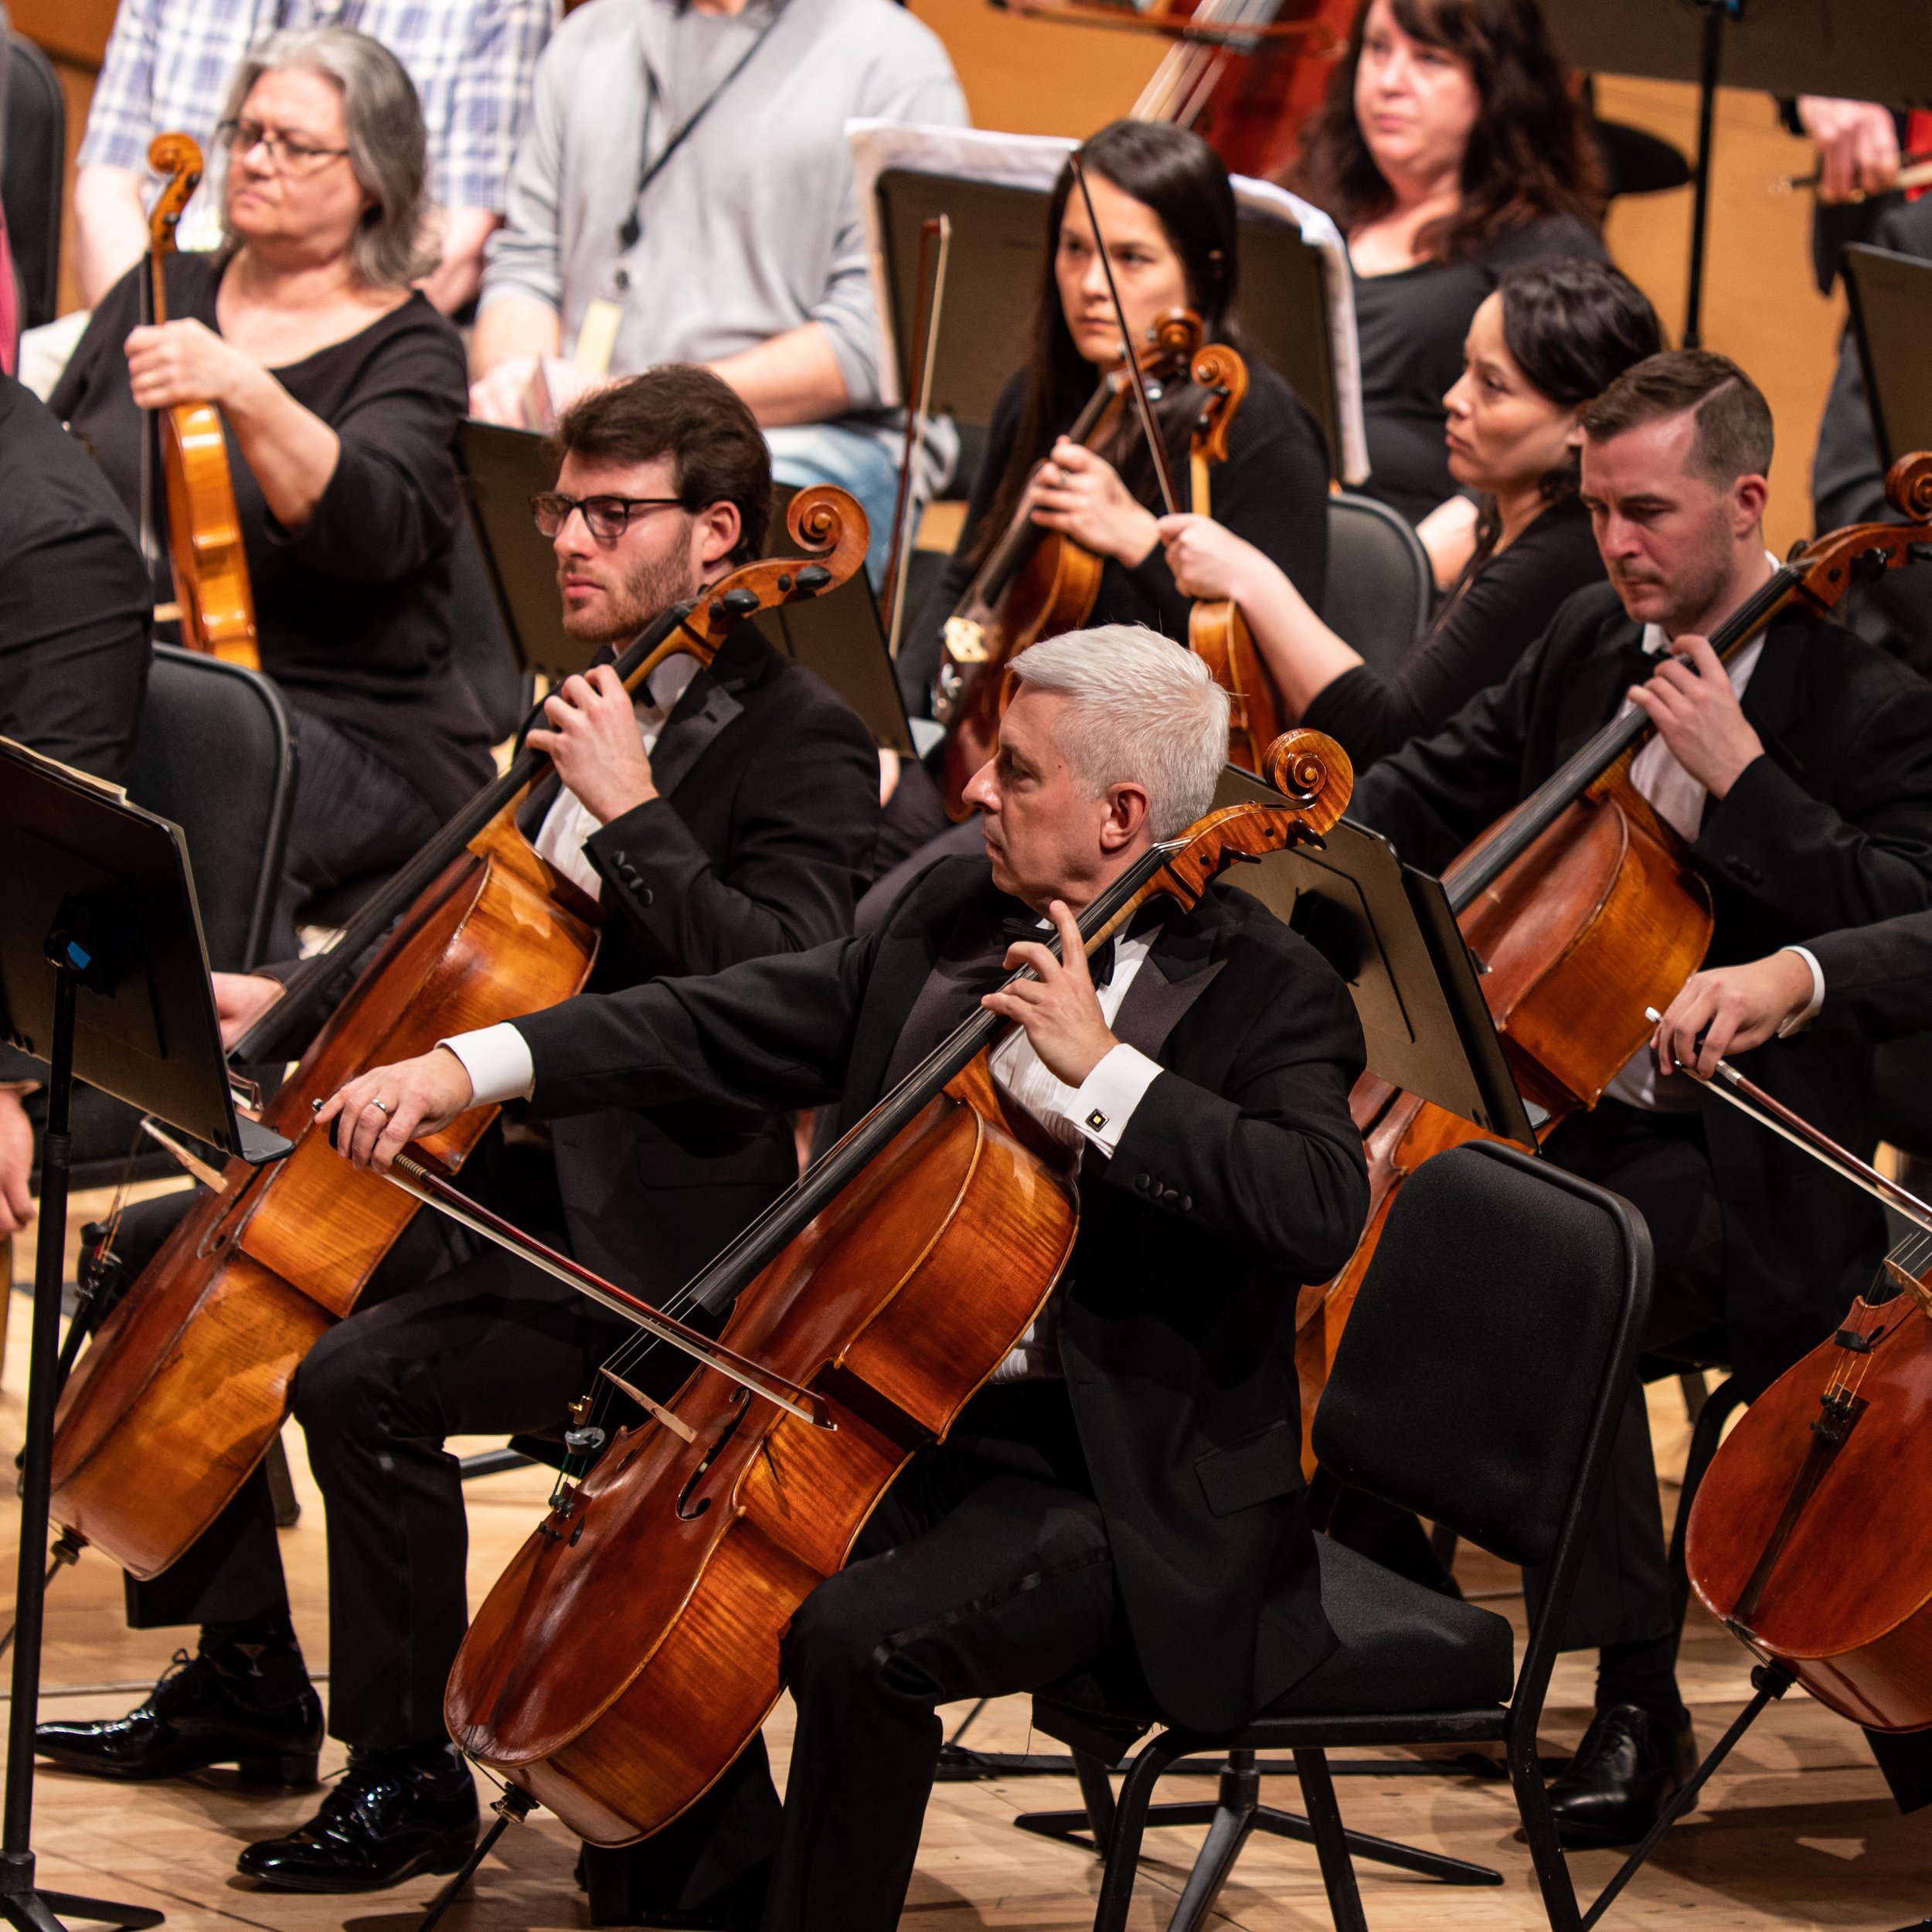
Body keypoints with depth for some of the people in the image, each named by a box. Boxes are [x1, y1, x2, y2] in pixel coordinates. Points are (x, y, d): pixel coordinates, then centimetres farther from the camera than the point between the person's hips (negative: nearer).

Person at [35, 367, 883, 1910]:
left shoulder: (800, 745, -11)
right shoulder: (602, 710, 14)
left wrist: (629, 809, -27)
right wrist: (294, 1001, 11)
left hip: (639, 1232, -10)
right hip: (494, 1174, 10)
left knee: (362, 1376, -29)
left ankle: (408, 1778, -14)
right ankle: (248, 1679, 16)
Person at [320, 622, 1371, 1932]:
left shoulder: (1267, 990, -12)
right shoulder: (950, 923, 9)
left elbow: (1321, 1213, -27)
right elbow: (732, 1026, 9)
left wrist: (1102, 1070, -28)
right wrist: (469, 1067, -2)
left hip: (1122, 1491, -8)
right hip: (902, 1418, 8)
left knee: (857, 1638, -29)